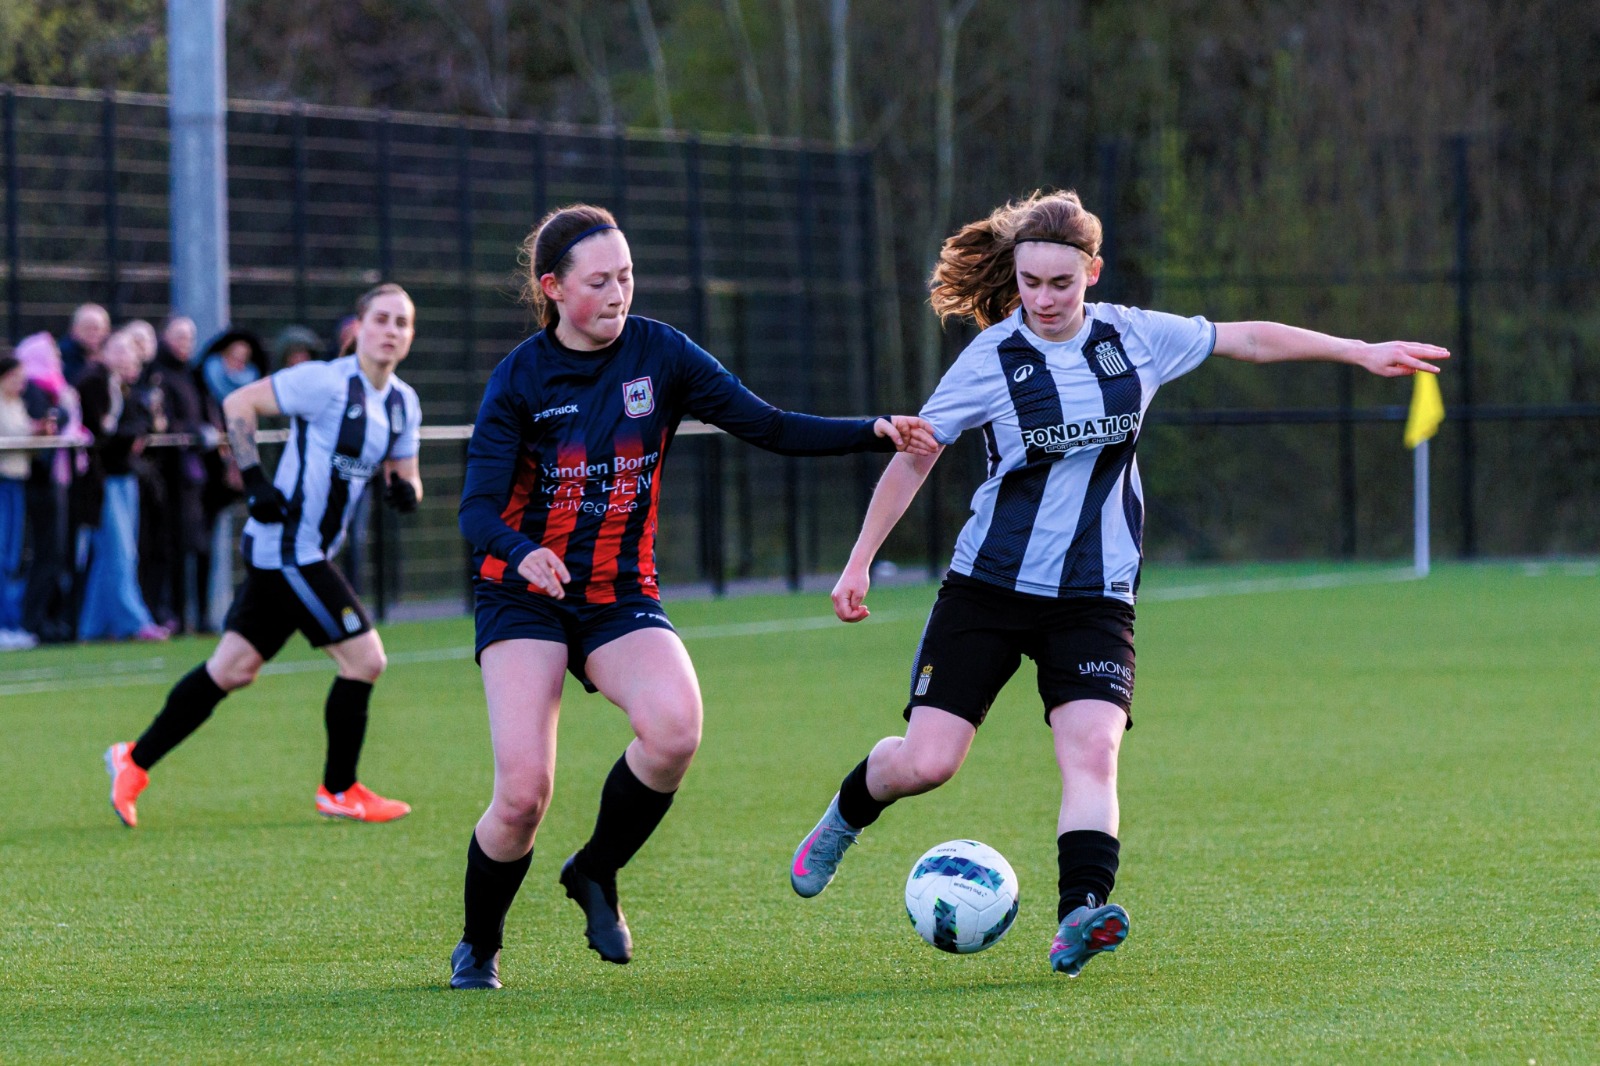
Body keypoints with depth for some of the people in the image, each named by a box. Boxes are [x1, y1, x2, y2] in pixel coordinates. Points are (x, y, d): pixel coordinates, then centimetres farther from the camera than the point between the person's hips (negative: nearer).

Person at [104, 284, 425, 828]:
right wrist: (254, 479, -17)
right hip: (289, 548, -9)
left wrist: (405, 490, -4)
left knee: (233, 668, 11)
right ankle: (339, 792, 7)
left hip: (307, 554, 9)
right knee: (364, 658, -8)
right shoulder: (326, 382, -13)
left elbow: (404, 473, 20)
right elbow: (239, 403, -10)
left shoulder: (403, 404, 10)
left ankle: (135, 760, 19)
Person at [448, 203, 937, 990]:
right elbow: (477, 511, -16)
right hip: (524, 598, -2)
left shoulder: (659, 355, -1)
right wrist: (524, 554, -39)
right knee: (523, 793, -16)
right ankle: (477, 948, 11)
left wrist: (878, 433, -13)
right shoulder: (520, 379, -8)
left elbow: (770, 428, 0)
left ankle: (596, 874, -3)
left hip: (621, 598, 2)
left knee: (674, 726, -29)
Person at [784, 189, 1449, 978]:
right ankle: (847, 812, 26)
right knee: (925, 763, -7)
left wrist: (1359, 351, 13)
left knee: (1093, 751, -21)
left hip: (1093, 598, 2)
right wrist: (859, 563, -1)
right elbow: (913, 458, 1)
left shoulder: (1134, 339, 2)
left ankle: (1078, 917, -31)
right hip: (989, 588, -2)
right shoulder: (991, 360, -6)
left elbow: (1246, 339, 13)